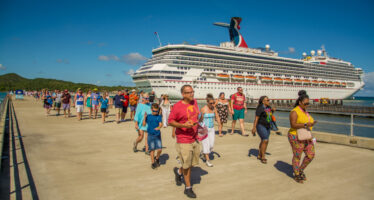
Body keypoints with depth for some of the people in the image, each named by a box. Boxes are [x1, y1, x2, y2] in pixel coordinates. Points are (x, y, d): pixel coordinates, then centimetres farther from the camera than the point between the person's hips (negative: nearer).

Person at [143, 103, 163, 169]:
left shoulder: (158, 117, 2)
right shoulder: (148, 116, 3)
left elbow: (161, 124, -10)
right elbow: (144, 124, 2)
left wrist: (159, 127, -32)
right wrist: (144, 117, -12)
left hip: (157, 135, 0)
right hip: (150, 135, 0)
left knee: (160, 149, -6)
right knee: (152, 149, 3)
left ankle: (157, 158, 24)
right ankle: (153, 163, 17)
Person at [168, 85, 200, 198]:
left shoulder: (194, 102, 6)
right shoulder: (177, 106, -14)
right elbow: (170, 121, -12)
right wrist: (183, 125, -23)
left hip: (195, 139, 7)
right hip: (184, 140, -6)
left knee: (193, 163, 15)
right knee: (187, 165, 4)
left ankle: (179, 172, 44)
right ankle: (188, 188, 22)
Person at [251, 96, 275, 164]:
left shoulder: (268, 107, 6)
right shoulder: (260, 108, -16)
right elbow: (256, 118, -17)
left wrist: (272, 111, 1)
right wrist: (254, 127, -22)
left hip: (267, 126, 8)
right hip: (261, 126, -8)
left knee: (264, 141, 11)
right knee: (265, 141, -13)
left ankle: (259, 155, 23)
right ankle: (263, 157, -4)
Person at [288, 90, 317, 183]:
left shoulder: (304, 111, 11)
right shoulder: (294, 112, -15)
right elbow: (293, 125, -23)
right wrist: (306, 125, -29)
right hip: (297, 137, -8)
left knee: (311, 154, 7)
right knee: (297, 156, 3)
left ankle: (301, 170, 26)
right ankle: (296, 175, 19)